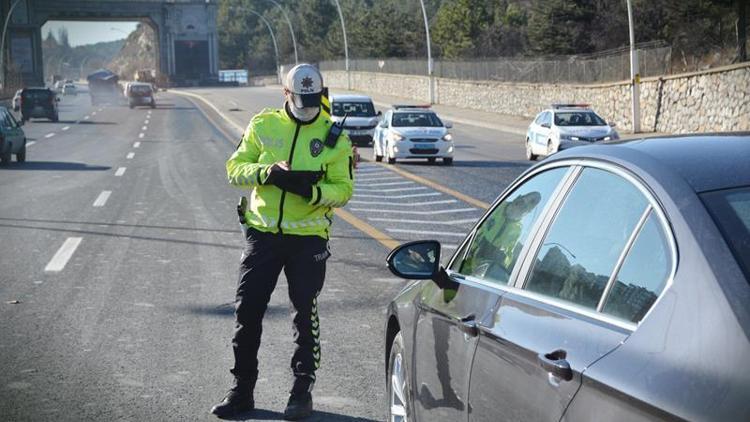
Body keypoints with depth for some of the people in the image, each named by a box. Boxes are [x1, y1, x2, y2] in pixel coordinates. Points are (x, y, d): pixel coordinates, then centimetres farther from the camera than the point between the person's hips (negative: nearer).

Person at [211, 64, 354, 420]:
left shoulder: (333, 137, -1)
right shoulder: (263, 125, 3)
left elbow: (343, 189, -5)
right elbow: (235, 169, 1)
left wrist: (311, 190, -24)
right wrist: (266, 173, -19)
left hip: (308, 237, -1)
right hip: (262, 232, 2)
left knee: (306, 314, 4)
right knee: (247, 310, 4)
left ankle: (302, 391, 17)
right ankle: (242, 390, 16)